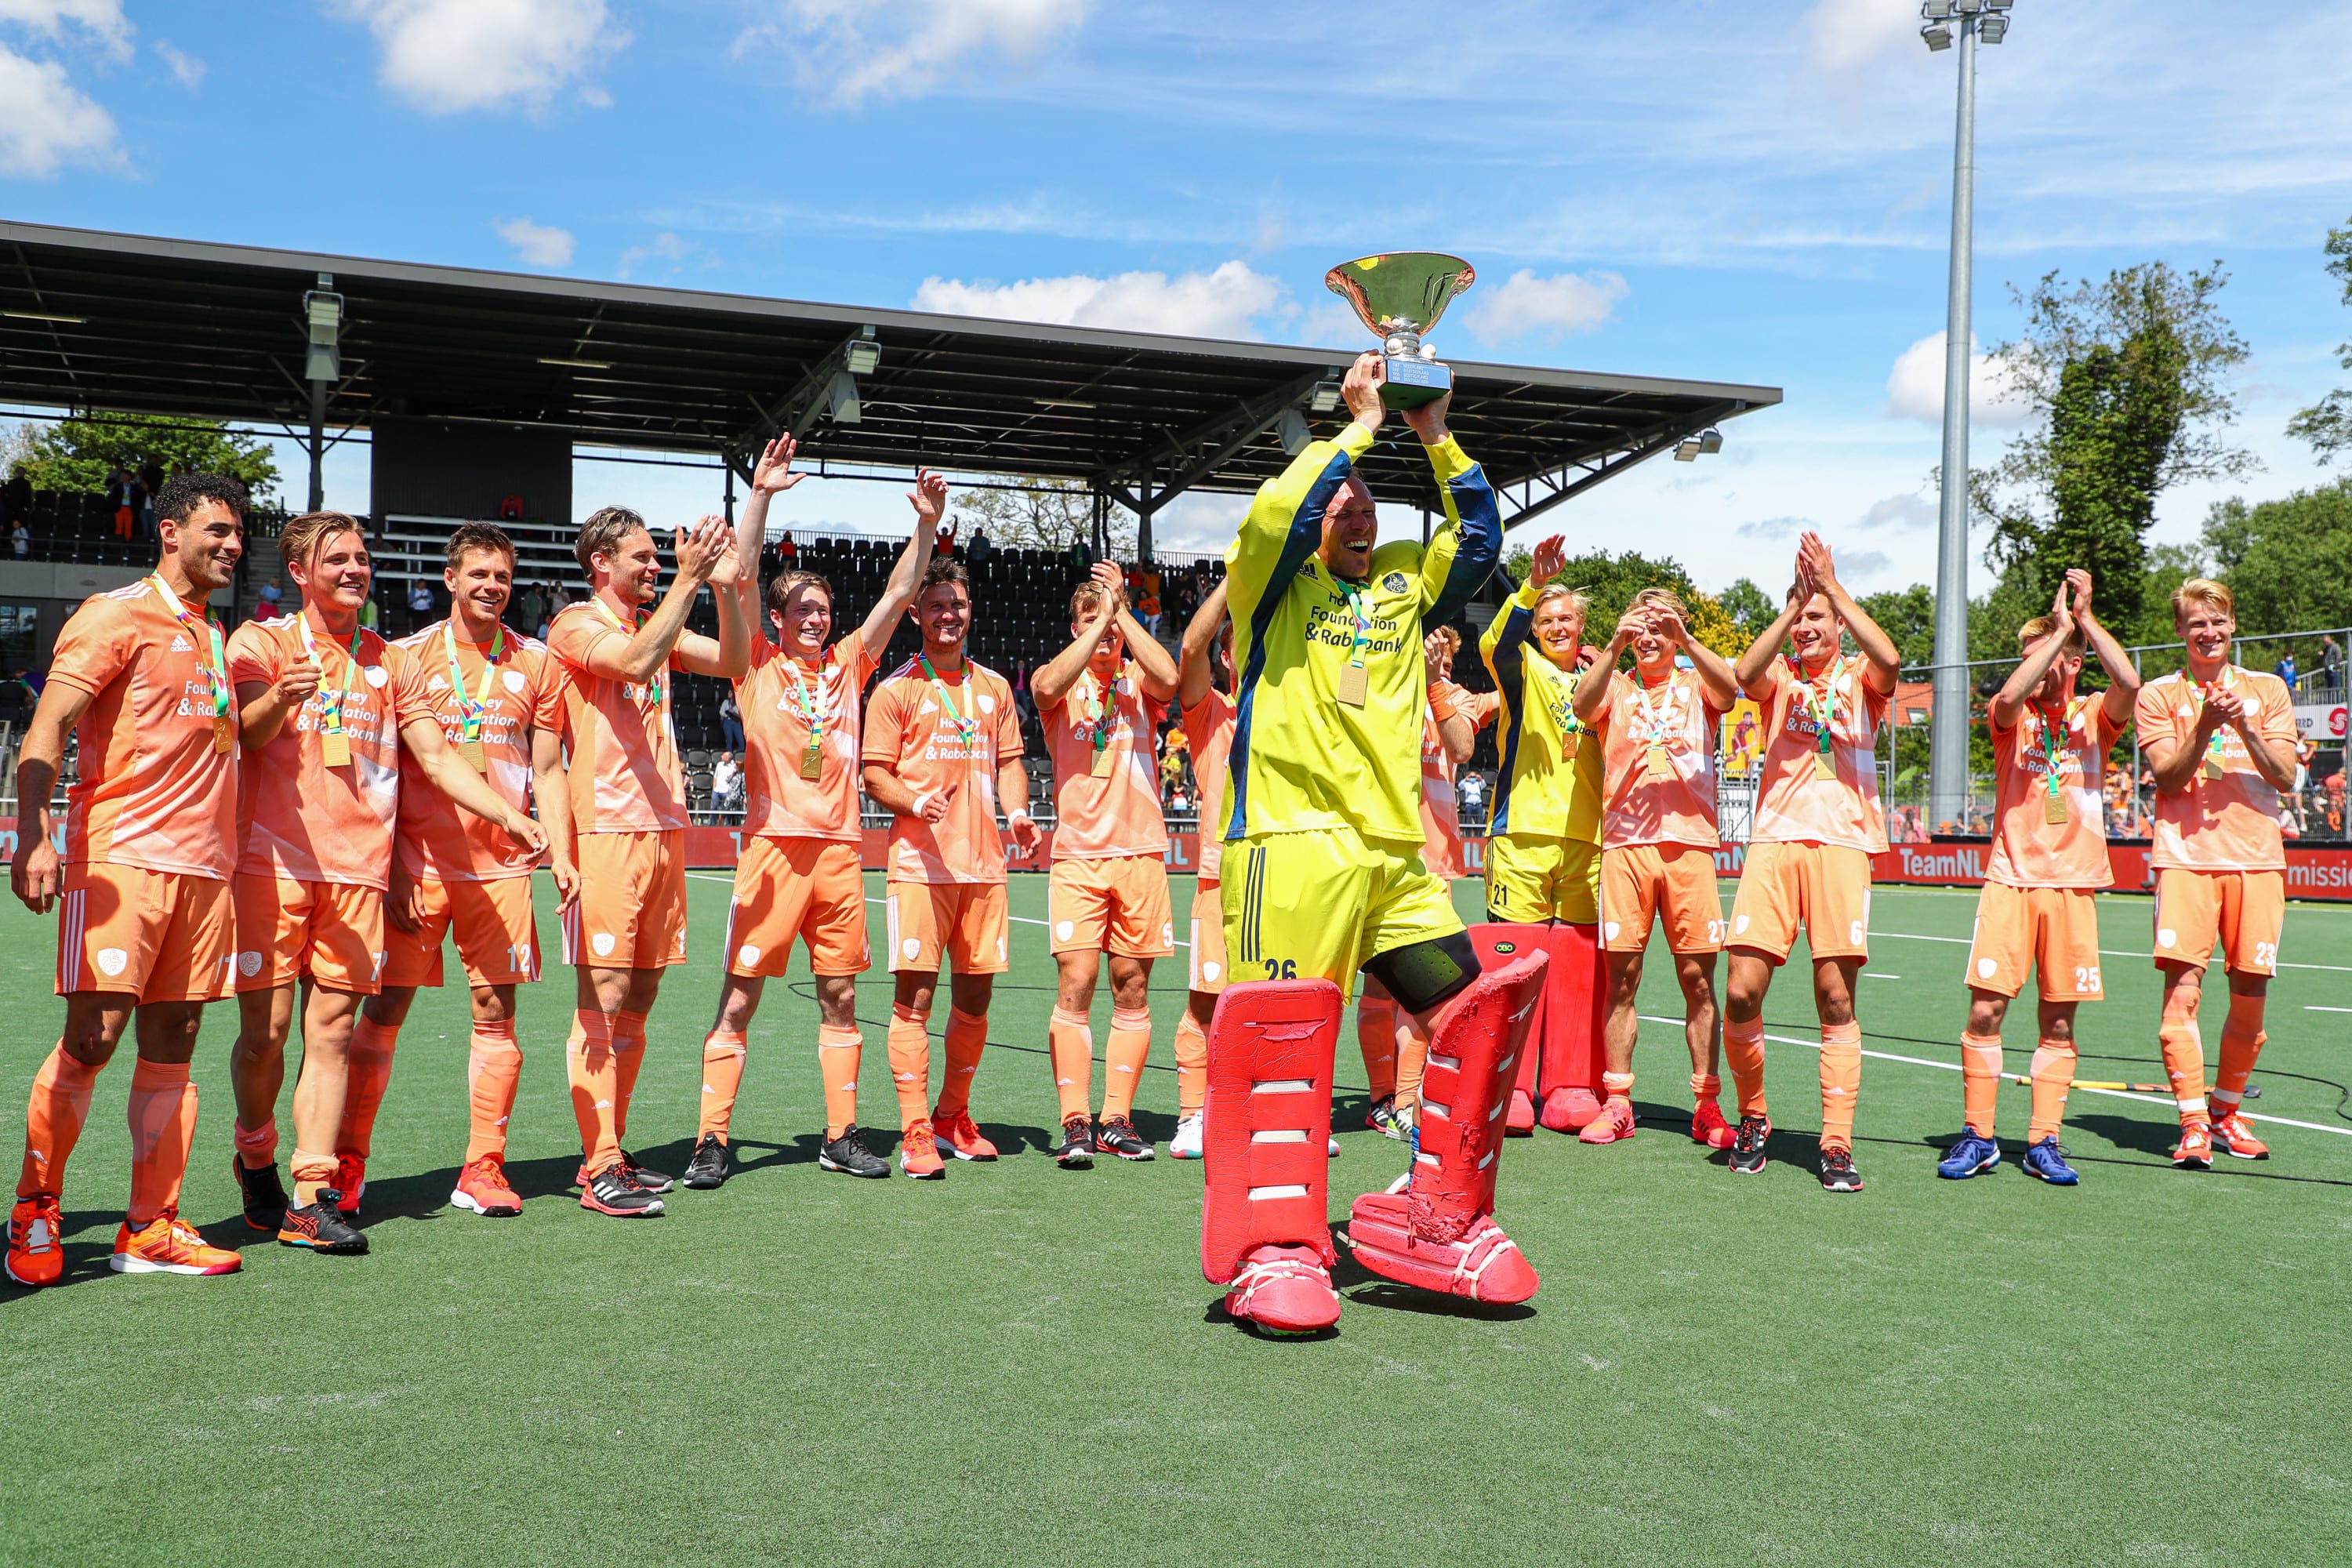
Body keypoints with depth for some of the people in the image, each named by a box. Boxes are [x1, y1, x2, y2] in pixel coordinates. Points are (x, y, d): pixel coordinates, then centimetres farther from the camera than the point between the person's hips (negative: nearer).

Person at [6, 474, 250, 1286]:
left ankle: (150, 1227, 9)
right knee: (92, 1038, -9)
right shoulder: (115, 616, 0)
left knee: (171, 1049, 5)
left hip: (203, 864, 7)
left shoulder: (214, 638, 23)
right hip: (120, 856, -7)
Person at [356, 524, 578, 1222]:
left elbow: (548, 771, 10)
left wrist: (561, 856, -1)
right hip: (418, 862, -2)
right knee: (384, 1008, 1)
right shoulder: (406, 657, 2)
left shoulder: (537, 663, 8)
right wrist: (389, 868, -5)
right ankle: (347, 1161, 14)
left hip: (503, 864, 2)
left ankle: (483, 1170, 10)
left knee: (496, 1012, 1)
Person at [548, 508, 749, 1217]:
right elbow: (635, 662, -22)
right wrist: (689, 581, -21)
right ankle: (598, 1170, -4)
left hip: (664, 827, 7)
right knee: (603, 1000, -7)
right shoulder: (576, 623, -4)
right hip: (606, 830, -7)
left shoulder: (659, 624, 17)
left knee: (638, 998, 10)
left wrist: (725, 587, -3)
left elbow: (734, 662, 8)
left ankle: (613, 1151, 19)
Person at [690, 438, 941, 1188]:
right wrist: (760, 496, -15)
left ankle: (842, 1136, 16)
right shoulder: (759, 666, 4)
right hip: (773, 843, -4)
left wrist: (926, 524, -1)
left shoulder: (847, 664, 14)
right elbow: (738, 580, -7)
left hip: (840, 845, 4)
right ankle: (712, 1138, 2)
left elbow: (898, 593, 10)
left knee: (840, 997, 8)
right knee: (740, 996, -4)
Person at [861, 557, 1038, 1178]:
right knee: (915, 993, -8)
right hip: (919, 862, -5)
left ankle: (953, 1117, 24)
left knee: (975, 994, 8)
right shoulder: (896, 688, 2)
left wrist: (1017, 812, 1)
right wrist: (917, 804, -20)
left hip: (984, 863, 5)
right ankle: (915, 1133, -3)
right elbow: (874, 773, -1)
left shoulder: (994, 687, 16)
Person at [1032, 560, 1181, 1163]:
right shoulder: (1059, 678, 7)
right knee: (1074, 986, -9)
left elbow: (1168, 678, -14)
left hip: (1140, 852, 2)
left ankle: (1117, 1118, 11)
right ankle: (1074, 1122, -7)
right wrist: (1101, 617, -13)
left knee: (1132, 989, 4)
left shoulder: (1138, 679, 10)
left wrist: (1121, 607, -11)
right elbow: (1048, 687, -18)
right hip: (1077, 854, -2)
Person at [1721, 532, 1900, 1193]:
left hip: (1841, 846, -1)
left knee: (1836, 999, -4)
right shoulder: (1781, 676, 13)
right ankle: (1753, 1117, 15)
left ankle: (1837, 1146, 2)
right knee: (1743, 991, -7)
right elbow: (1745, 673, -11)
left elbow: (1889, 660, -13)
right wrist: (1793, 599, -15)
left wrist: (1832, 587, -13)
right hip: (1773, 841, 1)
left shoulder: (1859, 678, 12)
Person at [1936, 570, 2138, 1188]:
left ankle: (2043, 1143, 11)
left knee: (2059, 1021, 3)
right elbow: (2009, 697, -21)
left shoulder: (2093, 716, 7)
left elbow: (2129, 683, -16)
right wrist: (2060, 626, -15)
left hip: (2074, 885, 1)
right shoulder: (2011, 715, 4)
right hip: (2010, 880, -1)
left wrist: (2084, 618, -12)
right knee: (1985, 1009, -6)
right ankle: (1977, 1136, 5)